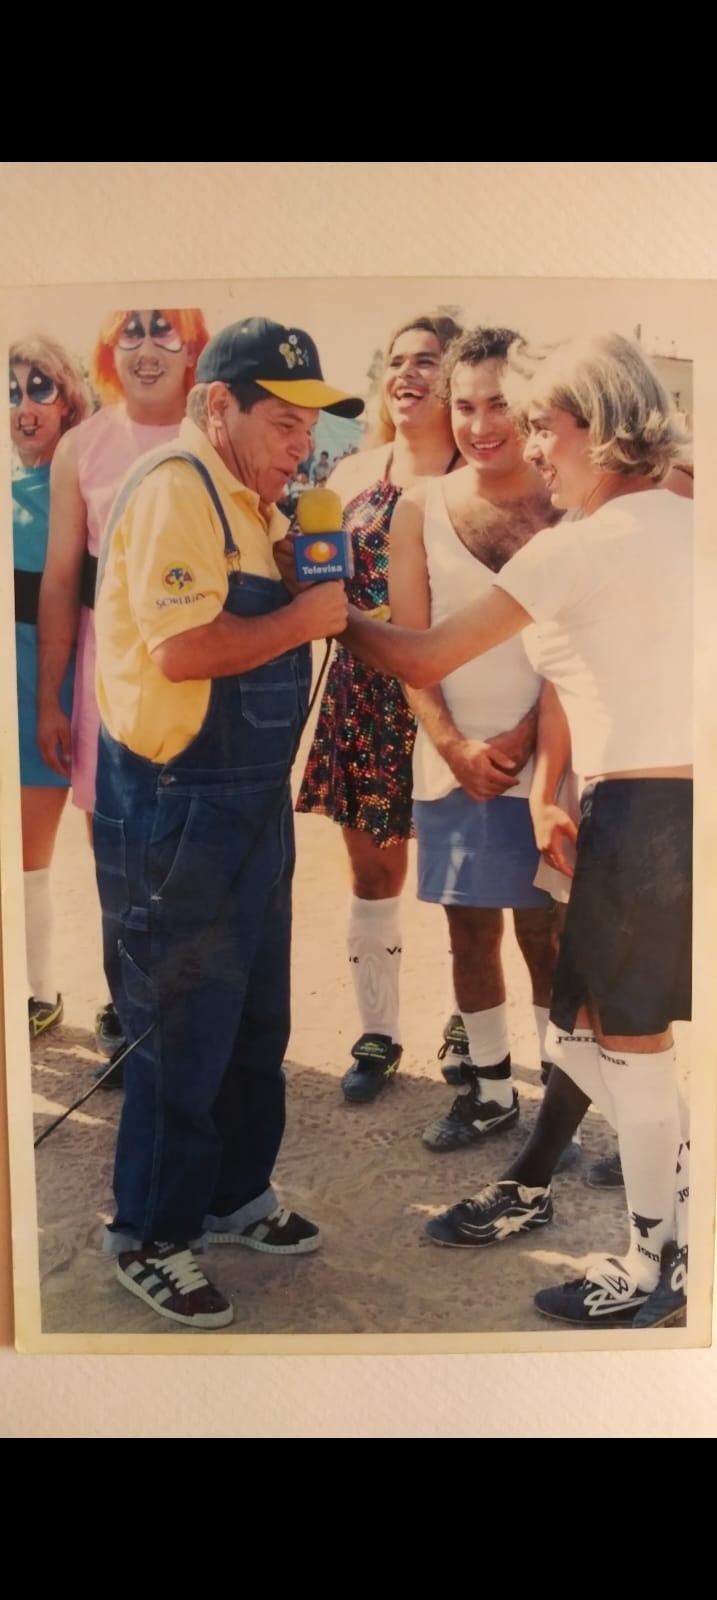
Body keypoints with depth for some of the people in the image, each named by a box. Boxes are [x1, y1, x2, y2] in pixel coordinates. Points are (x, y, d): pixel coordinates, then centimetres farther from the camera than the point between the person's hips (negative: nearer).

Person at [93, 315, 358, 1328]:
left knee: (257, 1020, 19)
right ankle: (149, 1237, 19)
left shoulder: (246, 504, 15)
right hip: (177, 812, -10)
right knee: (183, 1031, 2)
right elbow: (182, 648, -28)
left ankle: (234, 1194, 36)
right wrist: (304, 617, -17)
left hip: (251, 802, 10)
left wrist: (312, 583, 6)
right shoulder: (175, 492, -16)